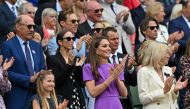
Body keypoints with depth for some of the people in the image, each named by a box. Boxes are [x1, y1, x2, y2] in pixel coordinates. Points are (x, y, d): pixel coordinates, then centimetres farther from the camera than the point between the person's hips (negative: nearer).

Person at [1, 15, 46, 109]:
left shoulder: (37, 46, 16)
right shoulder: (8, 46, -5)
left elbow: (42, 68, 17)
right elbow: (7, 72, -12)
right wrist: (29, 79, -18)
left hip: (37, 94, 6)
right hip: (17, 97, -6)